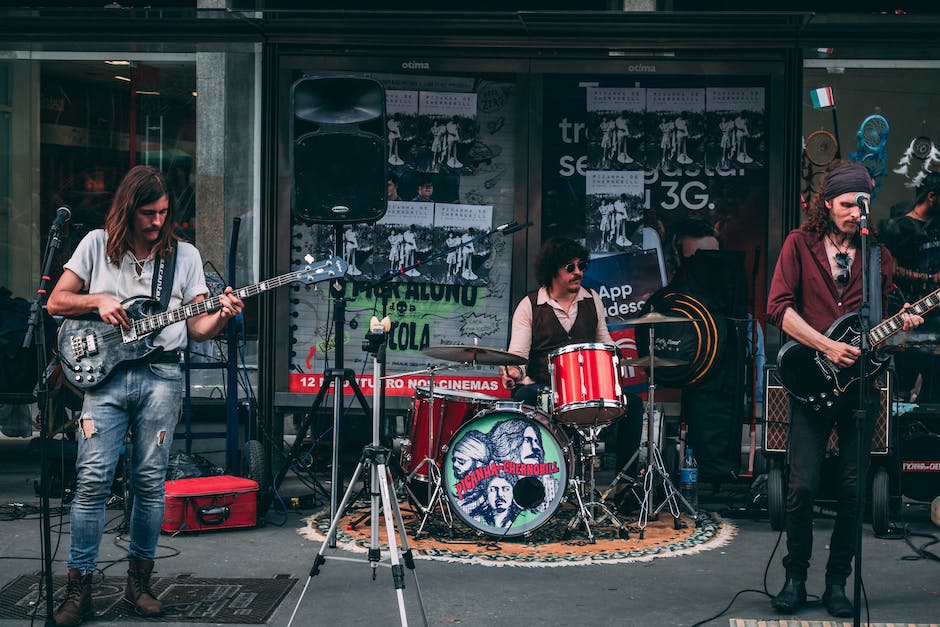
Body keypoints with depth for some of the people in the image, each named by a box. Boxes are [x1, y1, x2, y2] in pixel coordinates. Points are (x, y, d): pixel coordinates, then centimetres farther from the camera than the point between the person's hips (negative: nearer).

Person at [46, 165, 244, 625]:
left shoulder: (184, 255, 10)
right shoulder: (97, 244, 9)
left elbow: (196, 327, 6)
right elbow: (55, 303, 10)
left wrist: (220, 317, -14)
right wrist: (97, 300, -7)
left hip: (161, 375, 1)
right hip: (104, 374, -1)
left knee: (150, 482, 3)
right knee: (92, 480, -7)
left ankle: (139, 580, 16)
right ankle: (79, 588, -1)